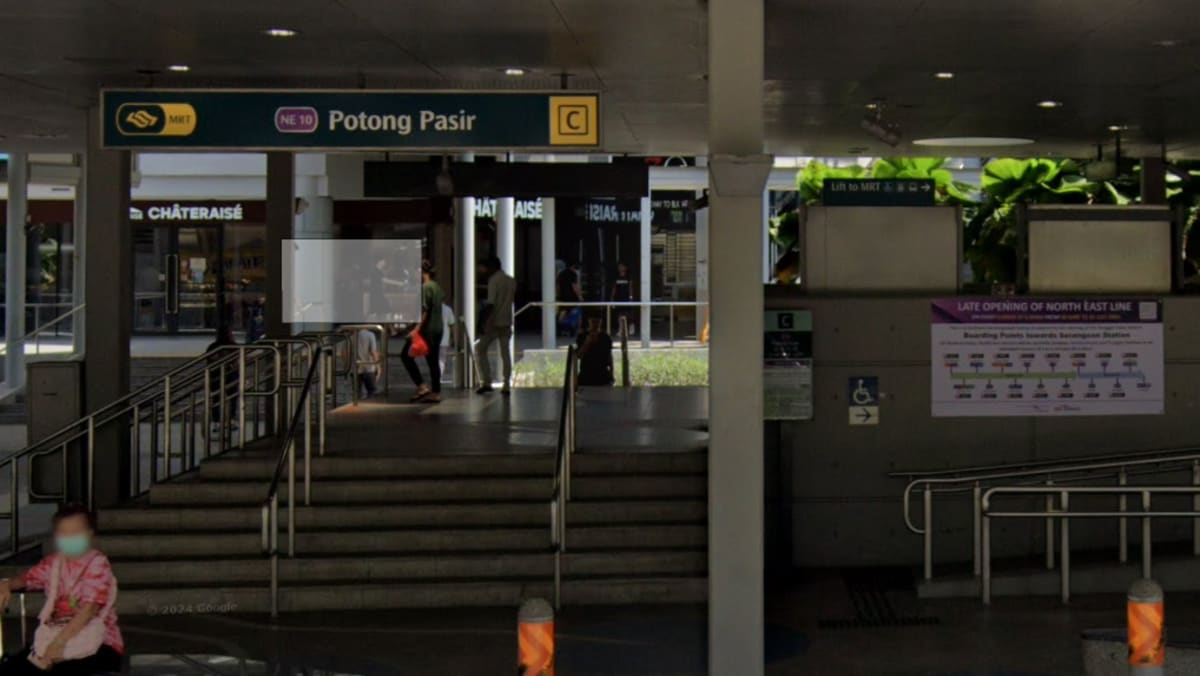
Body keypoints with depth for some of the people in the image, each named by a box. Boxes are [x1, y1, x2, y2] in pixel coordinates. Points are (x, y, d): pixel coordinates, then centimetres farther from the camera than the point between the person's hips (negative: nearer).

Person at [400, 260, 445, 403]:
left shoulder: (425, 287, -13)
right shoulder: (437, 287, 13)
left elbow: (424, 310, -20)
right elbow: (444, 301, 21)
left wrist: (417, 329, -23)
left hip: (427, 329, -9)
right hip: (438, 328, 9)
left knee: (406, 355, 0)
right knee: (433, 360, 12)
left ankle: (422, 387, -7)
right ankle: (436, 392, 12)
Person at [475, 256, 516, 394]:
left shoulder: (494, 280, -12)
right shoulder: (511, 281, 10)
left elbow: (490, 303, -20)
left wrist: (482, 319, -16)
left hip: (493, 322, -6)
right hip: (507, 322, 6)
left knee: (481, 350, 5)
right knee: (505, 353, 8)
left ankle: (487, 382, -3)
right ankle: (506, 385, 4)